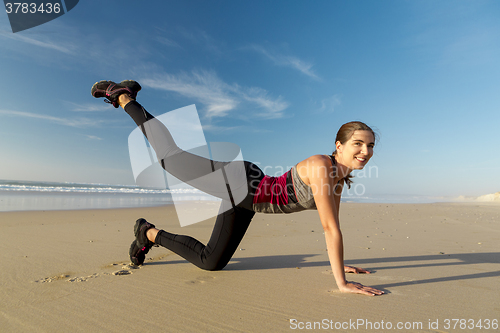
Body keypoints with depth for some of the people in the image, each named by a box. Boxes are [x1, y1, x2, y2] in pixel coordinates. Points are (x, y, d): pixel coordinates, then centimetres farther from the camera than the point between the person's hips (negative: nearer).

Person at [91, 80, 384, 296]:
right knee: (170, 155, 6)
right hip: (240, 180, -8)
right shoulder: (322, 166, -26)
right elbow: (330, 228, -28)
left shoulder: (340, 177, 3)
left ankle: (151, 234, 36)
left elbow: (334, 223, 13)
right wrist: (342, 283, -21)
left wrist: (339, 264, 17)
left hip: (247, 199, 9)